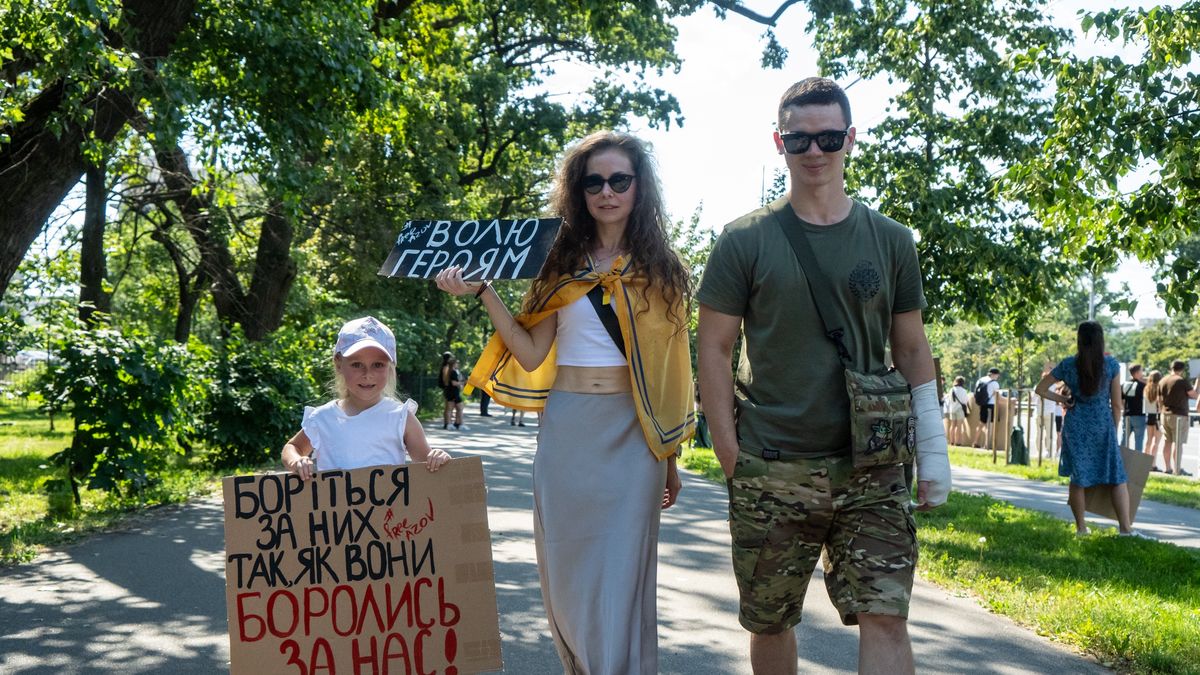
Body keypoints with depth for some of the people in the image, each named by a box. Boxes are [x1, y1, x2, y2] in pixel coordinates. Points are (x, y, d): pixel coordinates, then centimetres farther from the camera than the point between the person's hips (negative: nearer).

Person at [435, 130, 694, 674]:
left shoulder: (660, 268, 5)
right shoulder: (562, 263, 6)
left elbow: (669, 366, 7)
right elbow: (531, 354, -2)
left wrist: (670, 457, 7)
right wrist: (482, 291, -11)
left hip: (633, 434, -2)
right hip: (567, 431, 2)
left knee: (621, 577, -3)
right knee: (567, 573, 8)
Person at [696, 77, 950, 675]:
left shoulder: (891, 241, 7)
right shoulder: (745, 240, 1)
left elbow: (911, 348, 12)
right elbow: (714, 347, 1)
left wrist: (932, 447, 5)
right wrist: (730, 454, -5)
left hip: (870, 471, 1)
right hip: (771, 471, -1)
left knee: (885, 617, -7)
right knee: (768, 622, 11)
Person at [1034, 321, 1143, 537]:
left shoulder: (1068, 365, -2)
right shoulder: (1111, 365, -5)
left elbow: (1040, 389, 3)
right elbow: (1116, 403, -2)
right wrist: (1114, 430, 9)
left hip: (1075, 426, 2)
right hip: (1103, 425, -2)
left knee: (1078, 477, 9)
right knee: (1118, 478, 4)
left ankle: (1081, 528, 15)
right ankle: (1125, 528, 0)